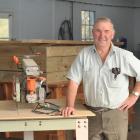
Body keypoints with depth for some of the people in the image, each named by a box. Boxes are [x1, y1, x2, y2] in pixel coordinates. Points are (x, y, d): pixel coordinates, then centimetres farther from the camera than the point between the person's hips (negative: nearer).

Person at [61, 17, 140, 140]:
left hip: (116, 113, -1)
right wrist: (70, 105, -13)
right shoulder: (84, 54, -2)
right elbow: (74, 82, -4)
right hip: (92, 113, 1)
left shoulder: (124, 56, -5)